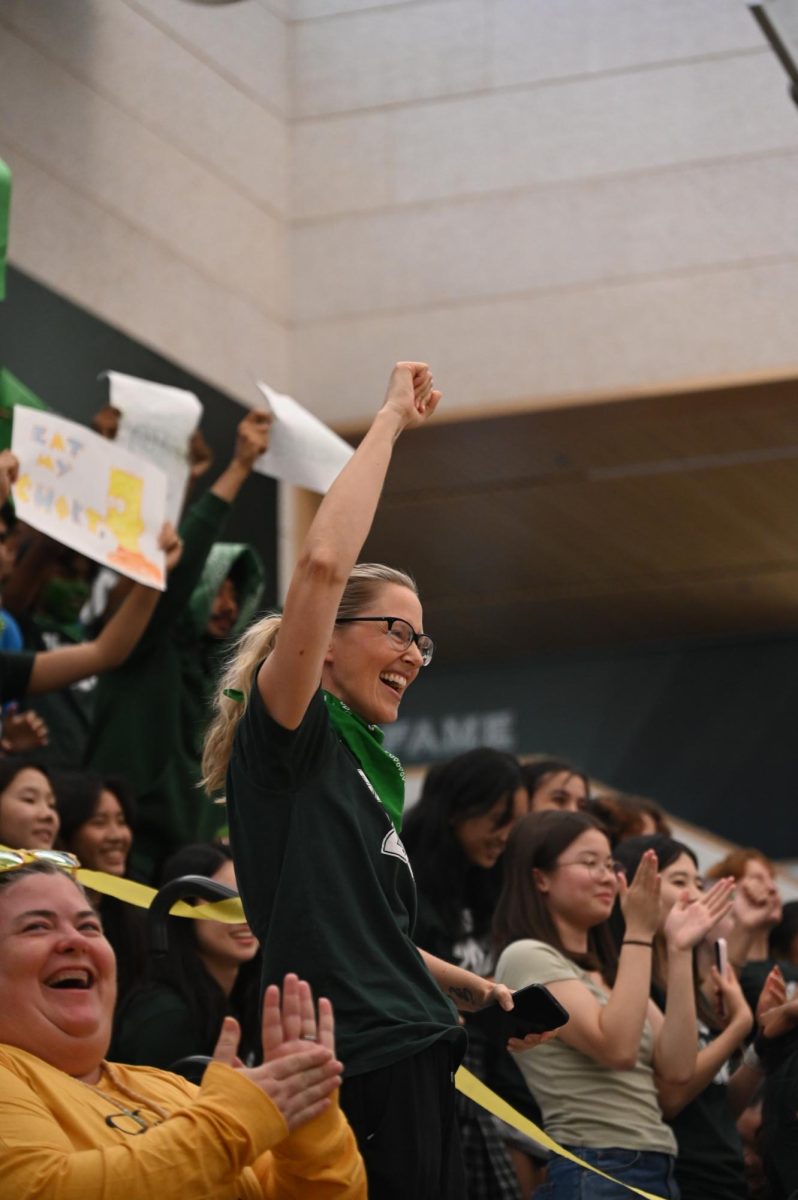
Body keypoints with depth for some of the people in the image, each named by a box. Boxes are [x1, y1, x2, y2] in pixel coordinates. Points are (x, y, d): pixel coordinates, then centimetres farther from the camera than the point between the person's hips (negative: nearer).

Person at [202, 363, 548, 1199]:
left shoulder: (370, 766, 21)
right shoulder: (291, 736, -4)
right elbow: (324, 565, -18)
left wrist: (467, 985, 23)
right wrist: (389, 420, -11)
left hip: (413, 1065, 9)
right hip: (359, 1069, -9)